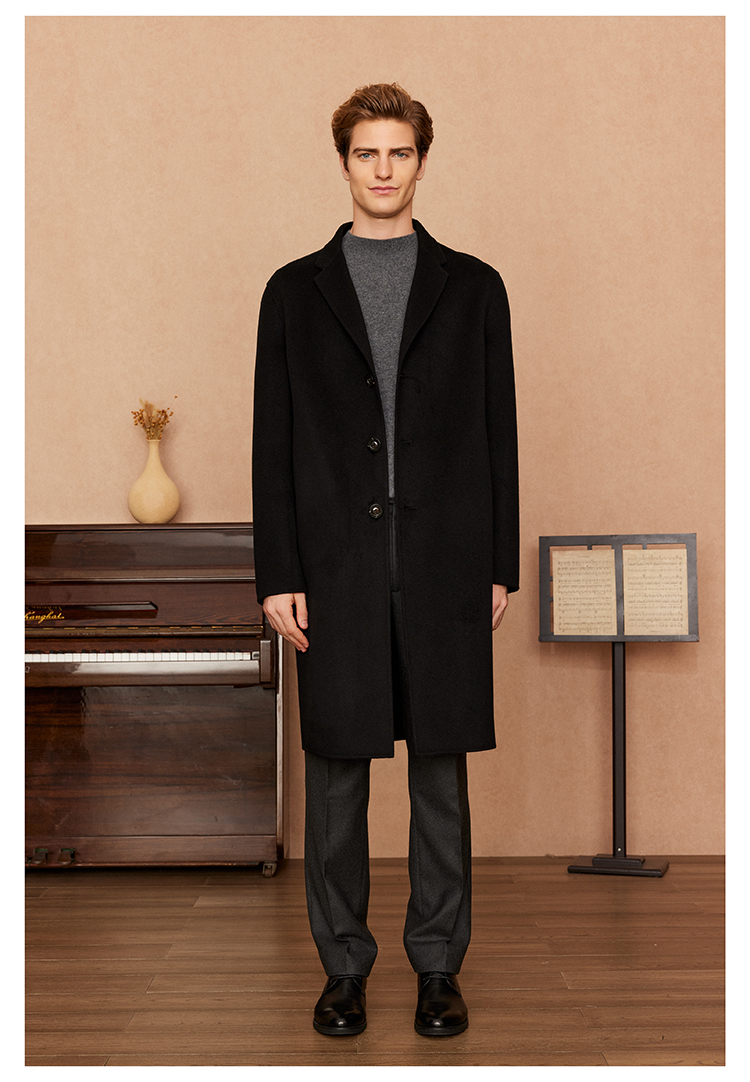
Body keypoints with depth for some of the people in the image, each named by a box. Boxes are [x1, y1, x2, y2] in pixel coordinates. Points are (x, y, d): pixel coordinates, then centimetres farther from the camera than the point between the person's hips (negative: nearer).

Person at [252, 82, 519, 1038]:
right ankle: (343, 965, 20)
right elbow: (273, 441, 4)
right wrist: (277, 574, -3)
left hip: (446, 566, 0)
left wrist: (501, 564, 1)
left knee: (441, 771, 7)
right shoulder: (295, 290, 8)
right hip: (336, 565, 0)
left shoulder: (472, 288, 9)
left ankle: (438, 964, 20)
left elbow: (498, 433, 7)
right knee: (335, 771, 6)